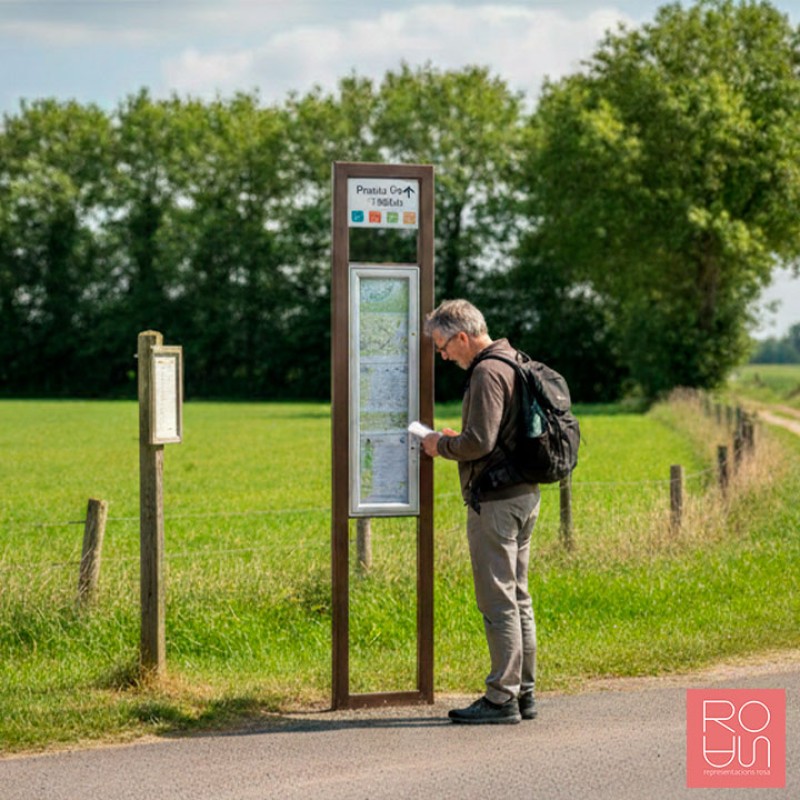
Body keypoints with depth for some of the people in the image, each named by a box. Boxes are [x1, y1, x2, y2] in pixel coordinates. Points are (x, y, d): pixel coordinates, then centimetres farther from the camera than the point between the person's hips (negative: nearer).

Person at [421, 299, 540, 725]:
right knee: (517, 598, 13)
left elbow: (479, 442, -22)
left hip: (495, 501, -10)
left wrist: (441, 445, -5)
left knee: (498, 602, -6)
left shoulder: (487, 373, -15)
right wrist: (455, 439, 16)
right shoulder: (513, 363, 16)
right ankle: (523, 693, 18)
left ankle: (502, 698, -2)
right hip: (524, 494, 10)